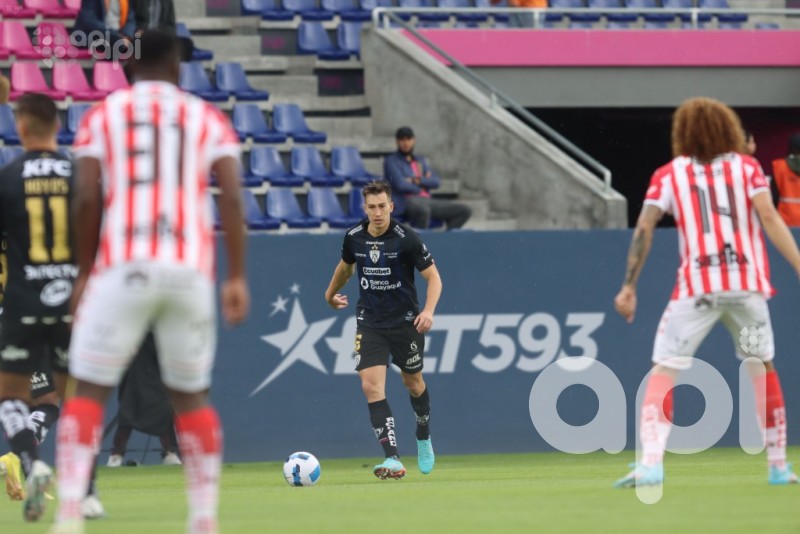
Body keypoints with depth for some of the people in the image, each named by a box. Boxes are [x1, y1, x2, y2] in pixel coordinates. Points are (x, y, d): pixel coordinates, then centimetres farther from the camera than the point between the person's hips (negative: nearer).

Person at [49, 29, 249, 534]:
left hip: (122, 268, -1)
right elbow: (232, 197, 1)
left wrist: (84, 271, 9)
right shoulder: (207, 118, 13)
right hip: (190, 271, 1)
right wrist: (237, 278, 1)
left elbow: (86, 199, 0)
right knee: (192, 396, 15)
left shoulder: (102, 115, 10)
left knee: (88, 392, 4)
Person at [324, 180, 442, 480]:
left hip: (405, 321, -2)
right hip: (370, 323, 2)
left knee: (413, 383, 15)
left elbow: (433, 277, -10)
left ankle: (424, 439, 46)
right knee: (371, 386, -15)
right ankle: (392, 461, -21)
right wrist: (331, 294, 35)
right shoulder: (354, 238, -3)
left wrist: (428, 311, -26)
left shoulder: (406, 239, -15)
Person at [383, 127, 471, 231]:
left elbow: (435, 182, 9)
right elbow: (400, 185, -11)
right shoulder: (391, 161, 5)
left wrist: (416, 180, -8)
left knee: (464, 210, -9)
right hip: (408, 202, -7)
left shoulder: (420, 161, 25)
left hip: (427, 201, 7)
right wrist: (424, 182, 5)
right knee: (423, 210, -44)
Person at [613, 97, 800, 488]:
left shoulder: (669, 174, 9)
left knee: (663, 372, 0)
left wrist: (629, 286, 4)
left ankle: (651, 463, -18)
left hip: (696, 287, -1)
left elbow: (643, 229, 2)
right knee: (762, 367, 18)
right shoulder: (746, 167, 9)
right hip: (747, 283, 1)